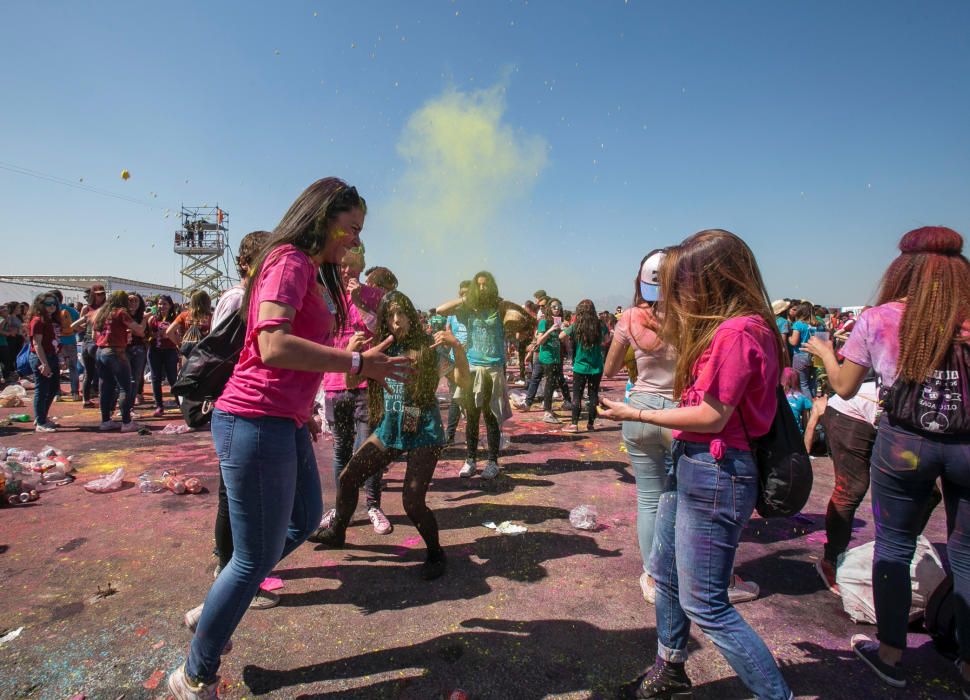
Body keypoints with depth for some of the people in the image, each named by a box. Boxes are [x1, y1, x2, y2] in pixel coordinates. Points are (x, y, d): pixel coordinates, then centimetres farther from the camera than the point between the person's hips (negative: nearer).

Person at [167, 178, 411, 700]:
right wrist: (358, 364, -26)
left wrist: (302, 410, 17)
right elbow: (274, 345, -28)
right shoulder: (289, 261, -14)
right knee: (257, 557, 4)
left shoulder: (314, 271, 15)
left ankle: (212, 610, 40)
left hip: (285, 423, 10)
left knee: (305, 519, 25)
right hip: (256, 422, -10)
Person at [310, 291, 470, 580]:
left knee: (412, 501, -14)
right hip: (389, 429, 6)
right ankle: (337, 532, 37)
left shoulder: (428, 347, -10)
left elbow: (463, 383, -16)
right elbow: (351, 382, 7)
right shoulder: (382, 349, 5)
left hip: (423, 433, -5)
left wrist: (458, 347, -32)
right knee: (348, 477, 9)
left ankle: (435, 554, 13)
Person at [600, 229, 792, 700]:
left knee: (705, 605, 3)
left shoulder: (736, 332, -21)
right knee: (665, 575, 23)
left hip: (715, 472, -11)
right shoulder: (723, 329, 10)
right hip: (691, 463, 11)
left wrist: (636, 414, -14)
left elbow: (712, 416, -21)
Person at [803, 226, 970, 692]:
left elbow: (844, 387, 4)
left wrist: (824, 352, 20)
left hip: (903, 442, -1)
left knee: (894, 547, 14)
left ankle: (891, 654, 28)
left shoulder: (877, 320, -4)